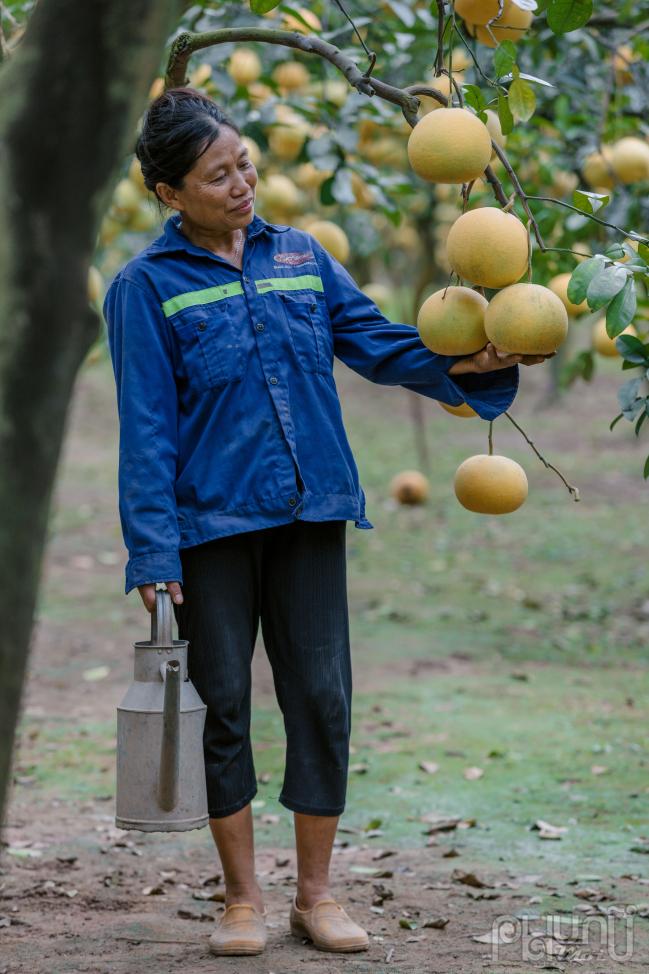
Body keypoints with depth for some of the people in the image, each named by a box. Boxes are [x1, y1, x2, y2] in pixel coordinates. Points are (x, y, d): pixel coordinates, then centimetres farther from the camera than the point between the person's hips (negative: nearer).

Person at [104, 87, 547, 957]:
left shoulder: (299, 258, 9)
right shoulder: (148, 287, -3)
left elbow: (375, 342, 6)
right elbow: (147, 429, -5)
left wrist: (460, 364, -12)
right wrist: (154, 550, -10)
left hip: (308, 516, 3)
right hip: (210, 525, -3)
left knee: (321, 698, 2)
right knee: (223, 705, 4)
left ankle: (316, 893, 14)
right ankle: (243, 899, 16)